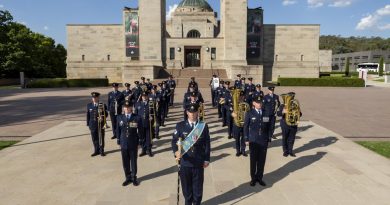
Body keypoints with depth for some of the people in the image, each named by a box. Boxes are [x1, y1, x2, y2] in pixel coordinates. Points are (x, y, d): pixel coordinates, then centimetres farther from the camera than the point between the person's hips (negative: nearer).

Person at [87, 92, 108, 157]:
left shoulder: (103, 105, -4)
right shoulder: (89, 105, 5)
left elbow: (106, 114, -2)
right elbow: (88, 115, 8)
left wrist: (102, 117, -22)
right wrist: (88, 124, 5)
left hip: (100, 125, -2)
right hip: (93, 125, 3)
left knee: (101, 138, 6)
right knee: (94, 139, 10)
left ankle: (101, 151, 18)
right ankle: (96, 151, 23)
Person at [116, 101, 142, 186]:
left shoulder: (137, 118, -8)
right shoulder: (119, 118, 1)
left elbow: (140, 131, -3)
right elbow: (118, 130, 6)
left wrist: (139, 142, -3)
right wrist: (119, 142, 5)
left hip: (133, 144, -2)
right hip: (123, 144, 2)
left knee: (133, 162, 10)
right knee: (125, 162, 10)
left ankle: (134, 178, 26)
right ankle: (128, 178, 26)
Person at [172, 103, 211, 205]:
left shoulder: (204, 126, 1)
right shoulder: (180, 126, 0)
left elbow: (207, 144, 3)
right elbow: (174, 141, -2)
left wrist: (207, 159, 0)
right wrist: (176, 151, -22)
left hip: (199, 162, 0)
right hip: (185, 162, 0)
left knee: (198, 186, 12)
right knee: (186, 186, 13)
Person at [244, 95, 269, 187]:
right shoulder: (250, 113, -3)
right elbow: (246, 127, -1)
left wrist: (269, 138, 5)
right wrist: (246, 139, -4)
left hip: (264, 141, 2)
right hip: (253, 141, -2)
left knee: (262, 161, 8)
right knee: (253, 160, 5)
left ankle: (259, 177, 22)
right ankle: (253, 178, 19)